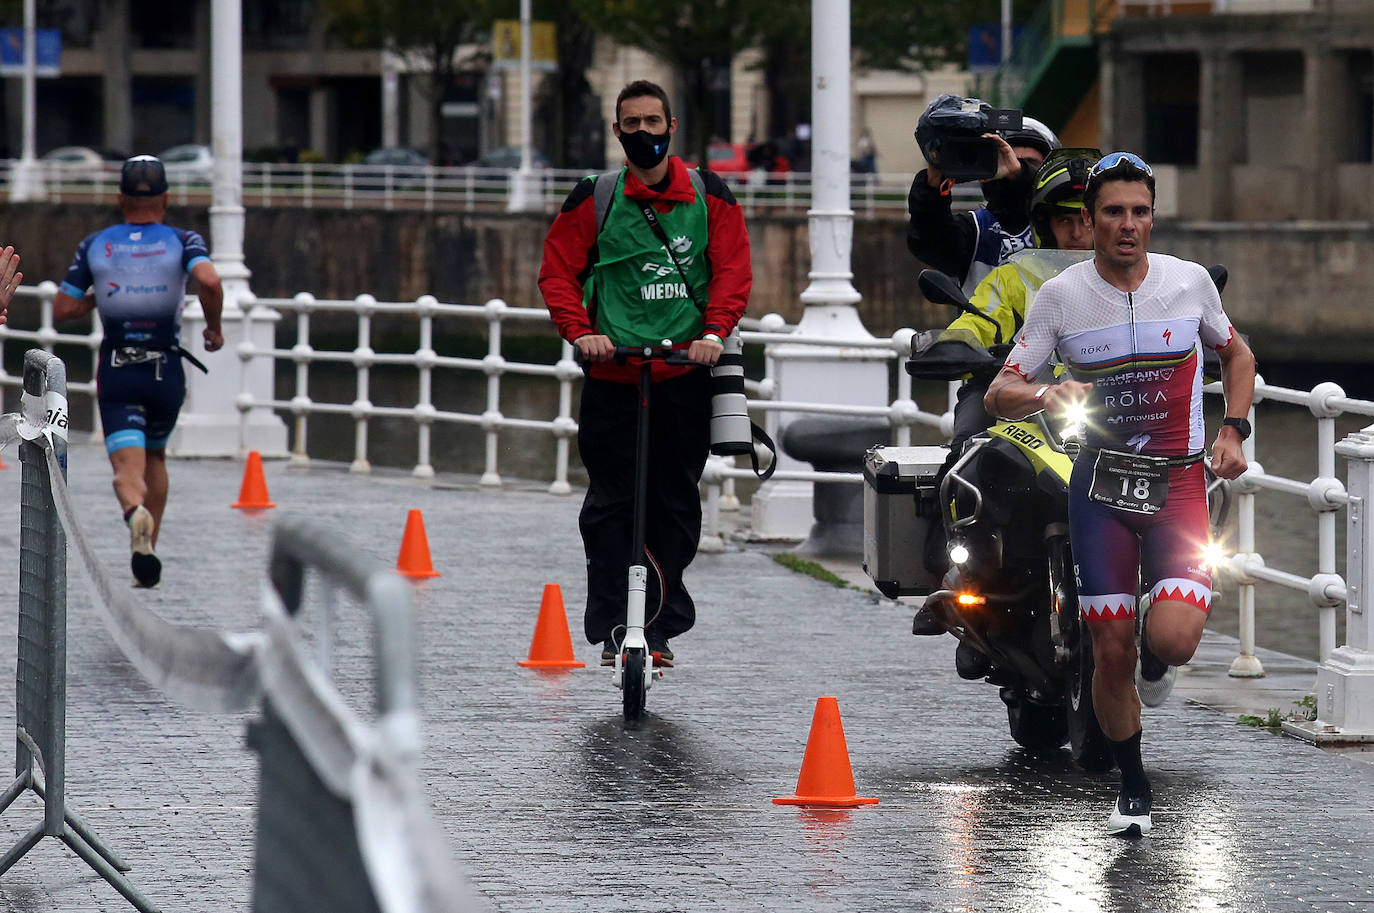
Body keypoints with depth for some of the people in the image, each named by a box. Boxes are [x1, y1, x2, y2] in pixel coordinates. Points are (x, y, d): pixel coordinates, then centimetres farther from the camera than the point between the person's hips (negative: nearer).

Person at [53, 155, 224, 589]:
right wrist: (214, 327, -4)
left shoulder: (95, 245, 4)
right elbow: (209, 280, -21)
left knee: (128, 466, -9)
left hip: (116, 372, -1)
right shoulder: (182, 241, 0)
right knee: (155, 457, 23)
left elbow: (62, 309, 4)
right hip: (166, 371, 1)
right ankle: (148, 557, 20)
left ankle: (135, 510, -44)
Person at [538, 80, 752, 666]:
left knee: (675, 504, 3)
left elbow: (733, 270, 3)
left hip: (685, 371, 1)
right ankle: (614, 632, 0)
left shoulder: (707, 196, 7)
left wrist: (714, 332, -13)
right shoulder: (595, 199, 6)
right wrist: (580, 331, -11)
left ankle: (660, 627, 9)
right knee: (610, 506, -3)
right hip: (611, 374, 0)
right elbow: (558, 271, 5)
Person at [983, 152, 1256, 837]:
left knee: (1174, 639, -20)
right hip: (1101, 485, 0)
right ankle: (1132, 788, 20)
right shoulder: (1061, 297, -5)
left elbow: (1237, 355, 18)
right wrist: (1045, 396, -23)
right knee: (1111, 651, -2)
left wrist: (1233, 432, 5)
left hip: (1178, 481, 0)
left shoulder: (1190, 281, -2)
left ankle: (1154, 658, 19)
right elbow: (998, 395, -2)